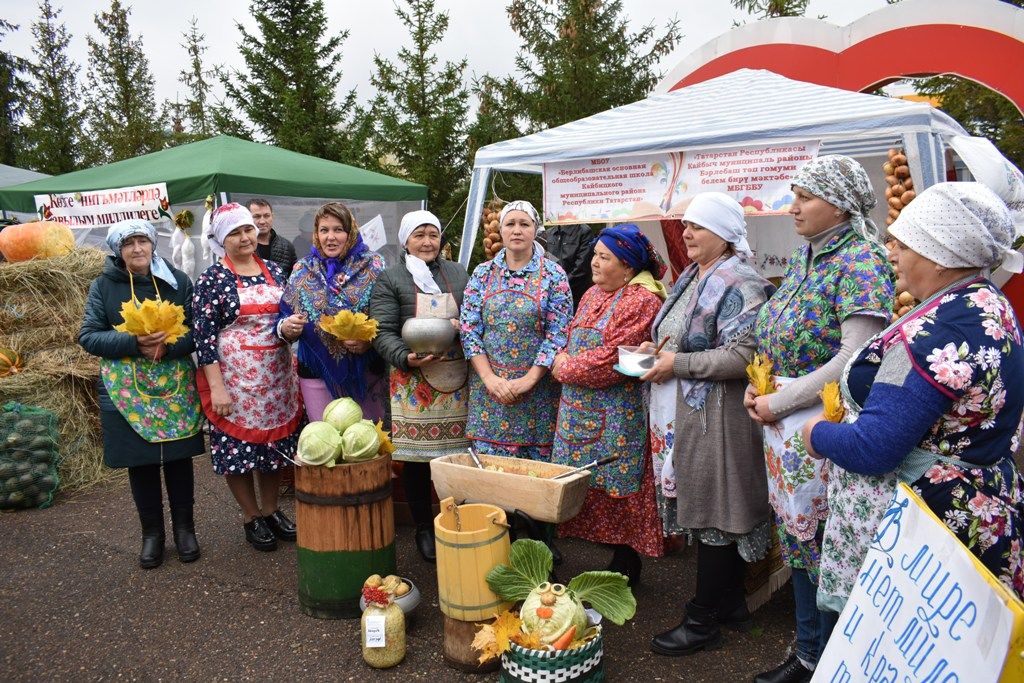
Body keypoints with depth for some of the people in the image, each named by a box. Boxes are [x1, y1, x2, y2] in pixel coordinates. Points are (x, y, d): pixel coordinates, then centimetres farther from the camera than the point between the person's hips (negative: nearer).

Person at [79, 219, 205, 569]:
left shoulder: (177, 281, 2)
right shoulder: (103, 286, 1)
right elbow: (88, 336, -4)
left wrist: (169, 344, -20)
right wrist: (134, 343, -19)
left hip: (177, 388, 0)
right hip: (128, 392, 0)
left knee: (179, 456, 8)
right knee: (141, 461, 9)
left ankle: (184, 527, 25)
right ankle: (152, 532, 25)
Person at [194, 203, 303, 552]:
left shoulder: (274, 271, 8)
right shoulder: (212, 279, -6)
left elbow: (289, 316, 16)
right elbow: (204, 335, -10)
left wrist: (292, 325, -8)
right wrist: (216, 387, -16)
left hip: (277, 377, 5)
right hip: (235, 379, -4)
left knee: (275, 442, 13)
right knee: (238, 446, 5)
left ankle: (271, 509, 30)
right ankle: (251, 516, 23)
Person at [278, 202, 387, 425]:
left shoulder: (373, 266, -2)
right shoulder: (302, 270, 6)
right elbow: (283, 318, 8)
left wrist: (371, 340, -20)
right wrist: (286, 328, -14)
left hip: (366, 372, -1)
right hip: (317, 373, 2)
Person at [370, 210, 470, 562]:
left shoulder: (458, 273, 16)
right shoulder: (390, 279, 4)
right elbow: (382, 332, -3)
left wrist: (462, 326, -4)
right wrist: (406, 358, -20)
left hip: (456, 379, 3)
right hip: (413, 381, -3)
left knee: (456, 454, 4)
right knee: (417, 458, 3)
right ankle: (424, 529, 19)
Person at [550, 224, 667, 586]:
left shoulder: (642, 301, -14)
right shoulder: (593, 294, 14)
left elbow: (612, 360, -21)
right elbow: (572, 340, 18)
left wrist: (566, 368, -10)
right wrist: (562, 359, -4)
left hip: (617, 416, -8)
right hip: (582, 412, 8)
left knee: (617, 489, 2)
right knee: (593, 486, 12)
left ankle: (626, 563, 18)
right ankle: (616, 555, 27)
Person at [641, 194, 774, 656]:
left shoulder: (740, 285, -14)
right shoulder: (690, 278, 15)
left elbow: (742, 357, -24)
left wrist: (676, 364, -19)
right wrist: (655, 352, 8)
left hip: (717, 416, -9)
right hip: (683, 413, 9)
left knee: (714, 514, 1)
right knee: (702, 509, 16)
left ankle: (703, 620, 14)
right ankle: (731, 601, 32)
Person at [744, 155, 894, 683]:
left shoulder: (860, 261, -15)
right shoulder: (800, 260, 11)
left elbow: (854, 358, -22)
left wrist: (780, 402, -17)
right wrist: (757, 389, 2)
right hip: (787, 428, 8)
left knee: (827, 550, 4)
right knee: (799, 542, 18)